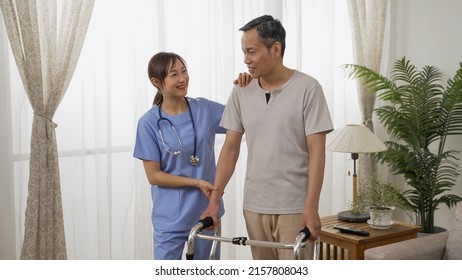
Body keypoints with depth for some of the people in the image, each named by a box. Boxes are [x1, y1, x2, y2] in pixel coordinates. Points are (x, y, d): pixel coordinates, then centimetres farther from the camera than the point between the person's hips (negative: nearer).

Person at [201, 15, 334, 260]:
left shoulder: (307, 88, -9)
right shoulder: (241, 92, 4)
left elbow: (316, 152, -11)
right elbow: (230, 148, 6)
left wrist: (311, 207, -17)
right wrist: (214, 199, 1)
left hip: (294, 207, -4)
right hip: (254, 205, 5)